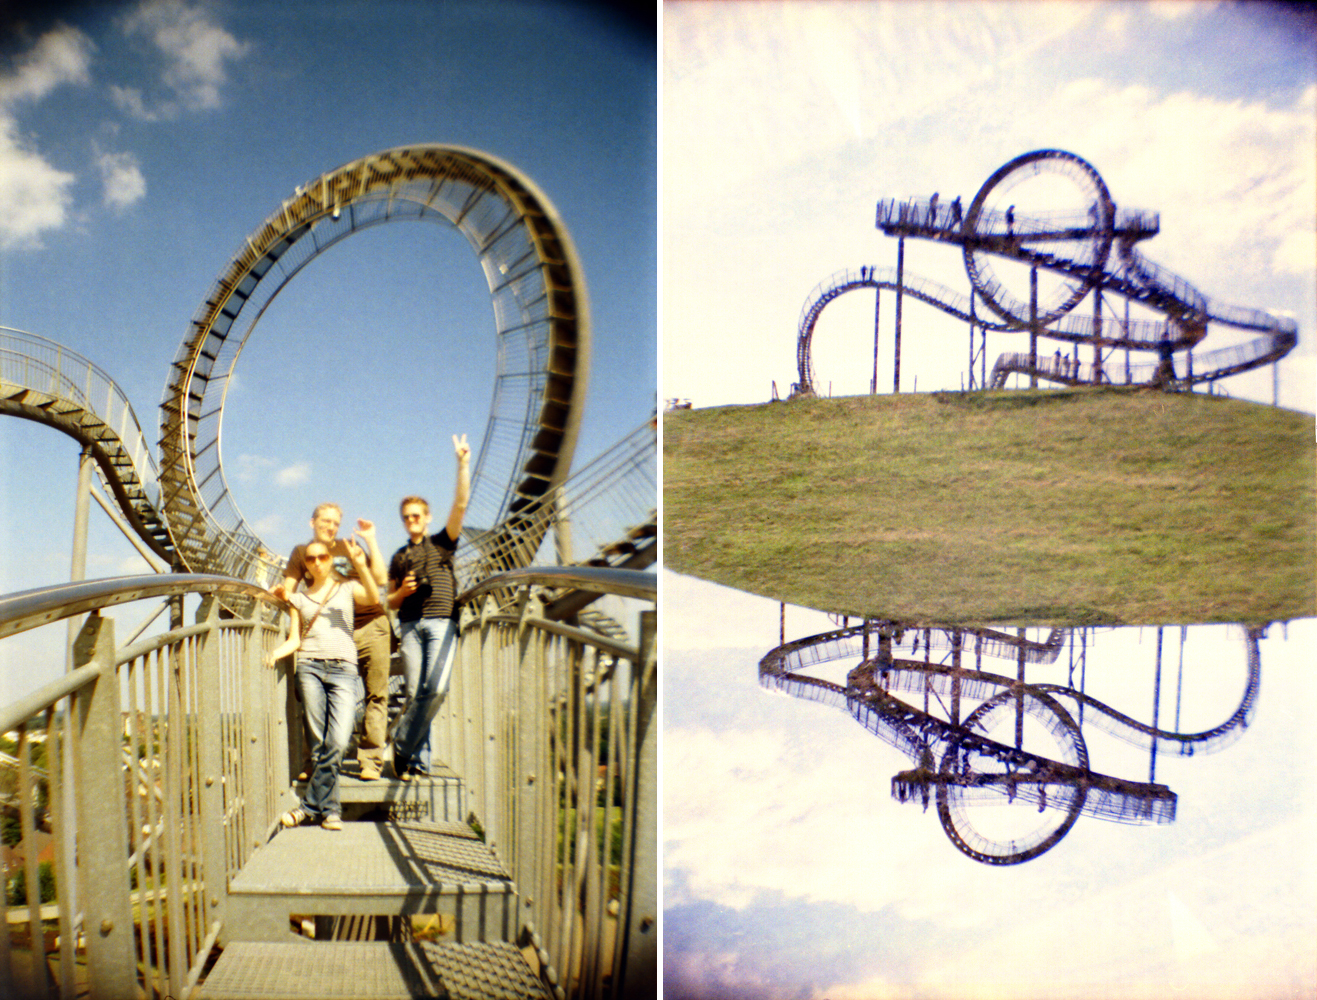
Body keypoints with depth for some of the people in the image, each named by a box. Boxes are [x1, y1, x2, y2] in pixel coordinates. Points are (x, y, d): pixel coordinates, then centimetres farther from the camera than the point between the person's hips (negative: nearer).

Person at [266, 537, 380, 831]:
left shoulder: (347, 588, 13)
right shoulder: (298, 596, 19)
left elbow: (374, 599, -8)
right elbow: (294, 639, 14)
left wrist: (361, 566, -19)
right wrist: (276, 653, -6)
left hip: (343, 668, -2)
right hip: (310, 667, 2)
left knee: (338, 742, -13)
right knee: (319, 743, -3)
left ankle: (311, 805, 0)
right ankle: (329, 808, 6)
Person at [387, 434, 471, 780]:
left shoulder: (442, 543, 13)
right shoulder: (399, 557, 21)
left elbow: (460, 504, 1)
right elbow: (391, 602, 23)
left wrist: (463, 463, -5)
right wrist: (402, 591, -1)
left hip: (441, 622, -2)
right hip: (411, 625, 3)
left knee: (436, 688, -18)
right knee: (415, 692, -3)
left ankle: (402, 745, -7)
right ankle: (419, 760, 2)